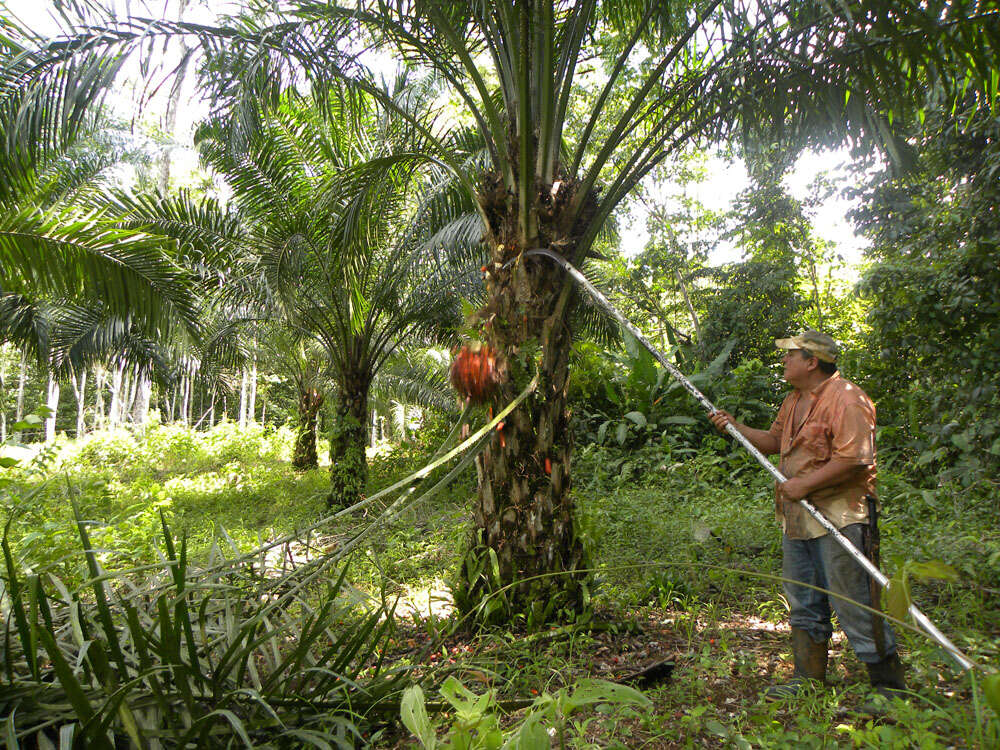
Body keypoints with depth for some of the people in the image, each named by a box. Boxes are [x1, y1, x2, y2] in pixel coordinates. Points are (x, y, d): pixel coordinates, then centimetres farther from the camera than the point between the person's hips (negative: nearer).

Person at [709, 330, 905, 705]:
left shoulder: (845, 399, -15)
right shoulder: (794, 400, 15)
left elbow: (853, 459, -22)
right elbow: (773, 441, 24)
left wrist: (805, 484, -19)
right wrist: (735, 426, 12)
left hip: (838, 517, -9)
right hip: (797, 519, 9)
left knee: (855, 605, -1)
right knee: (804, 604, 16)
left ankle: (890, 687, 15)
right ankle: (808, 678, 28)